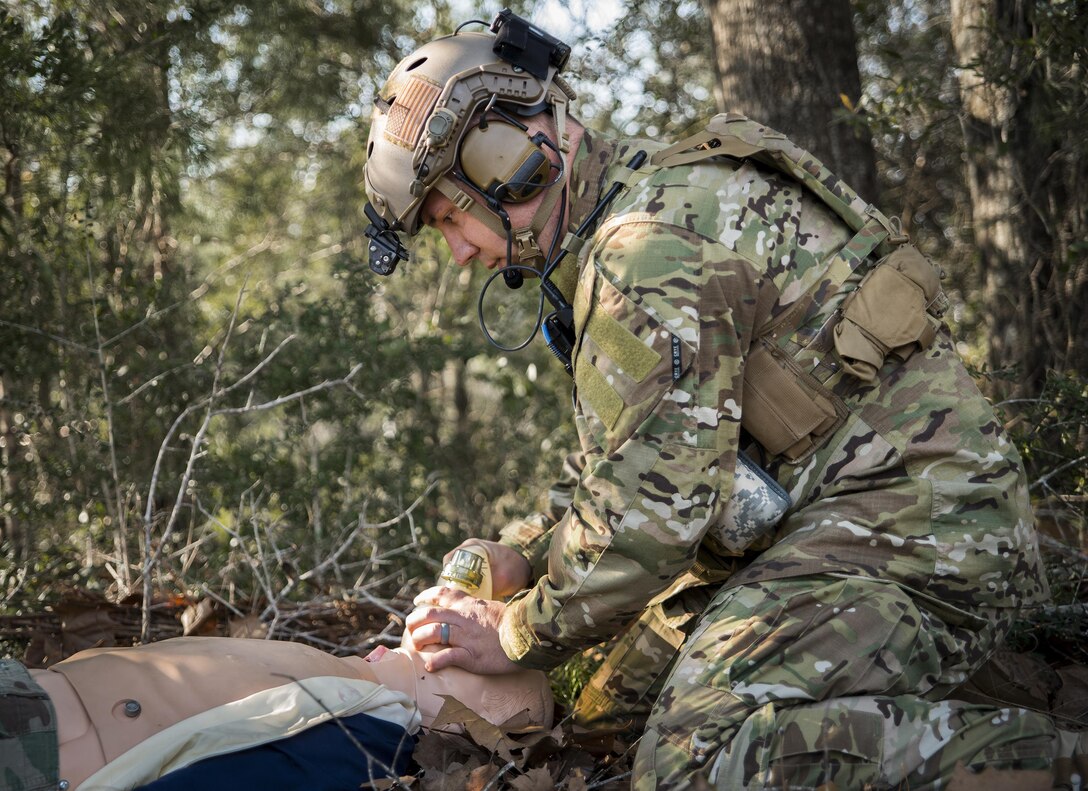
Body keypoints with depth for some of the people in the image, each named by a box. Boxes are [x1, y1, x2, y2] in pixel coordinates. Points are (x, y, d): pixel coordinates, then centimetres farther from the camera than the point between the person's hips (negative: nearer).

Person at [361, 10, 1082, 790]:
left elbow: (652, 502, -20)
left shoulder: (655, 243, -18)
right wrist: (518, 556, 13)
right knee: (613, 710, 16)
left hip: (910, 527, -11)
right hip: (809, 523, 11)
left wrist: (517, 638, -5)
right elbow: (620, 455, 25)